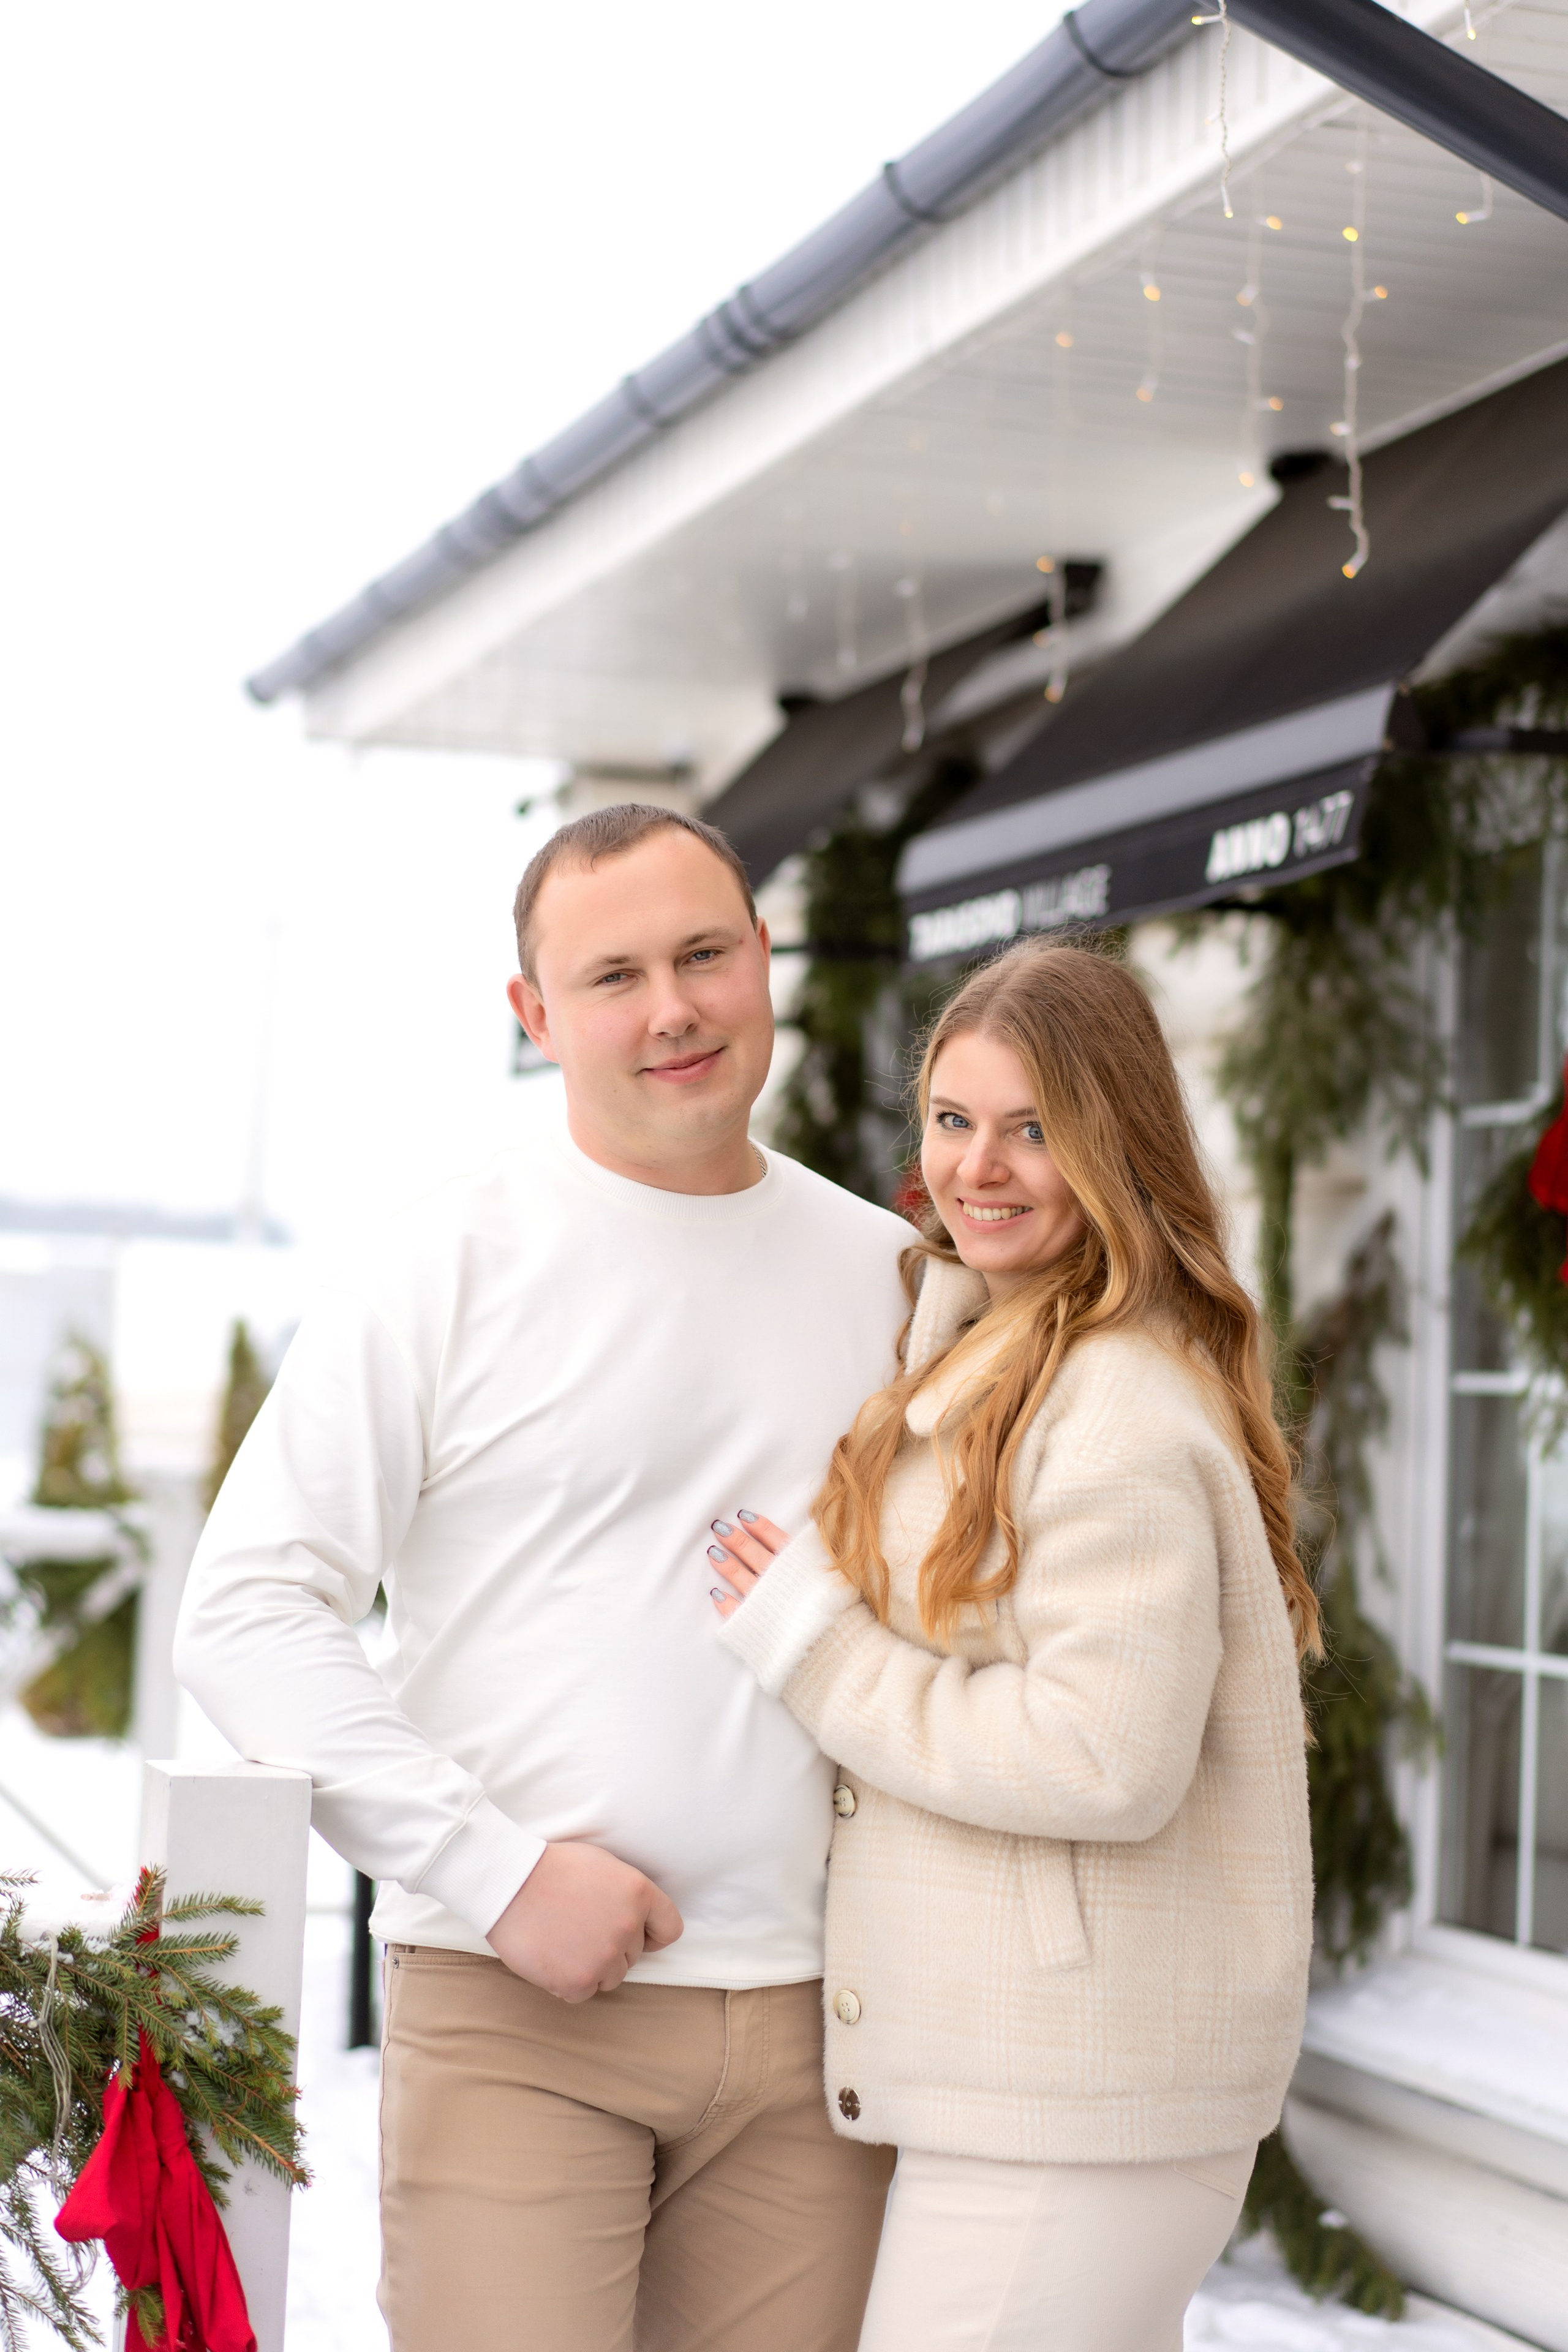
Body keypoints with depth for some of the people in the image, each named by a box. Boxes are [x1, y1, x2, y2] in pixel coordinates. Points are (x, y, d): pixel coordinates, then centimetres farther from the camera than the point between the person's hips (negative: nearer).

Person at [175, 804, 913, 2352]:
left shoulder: (886, 1271, 11)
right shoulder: (452, 1264, -2)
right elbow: (245, 1613, -6)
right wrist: (499, 1873, -12)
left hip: (813, 2011, 4)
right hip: (514, 2006, -4)